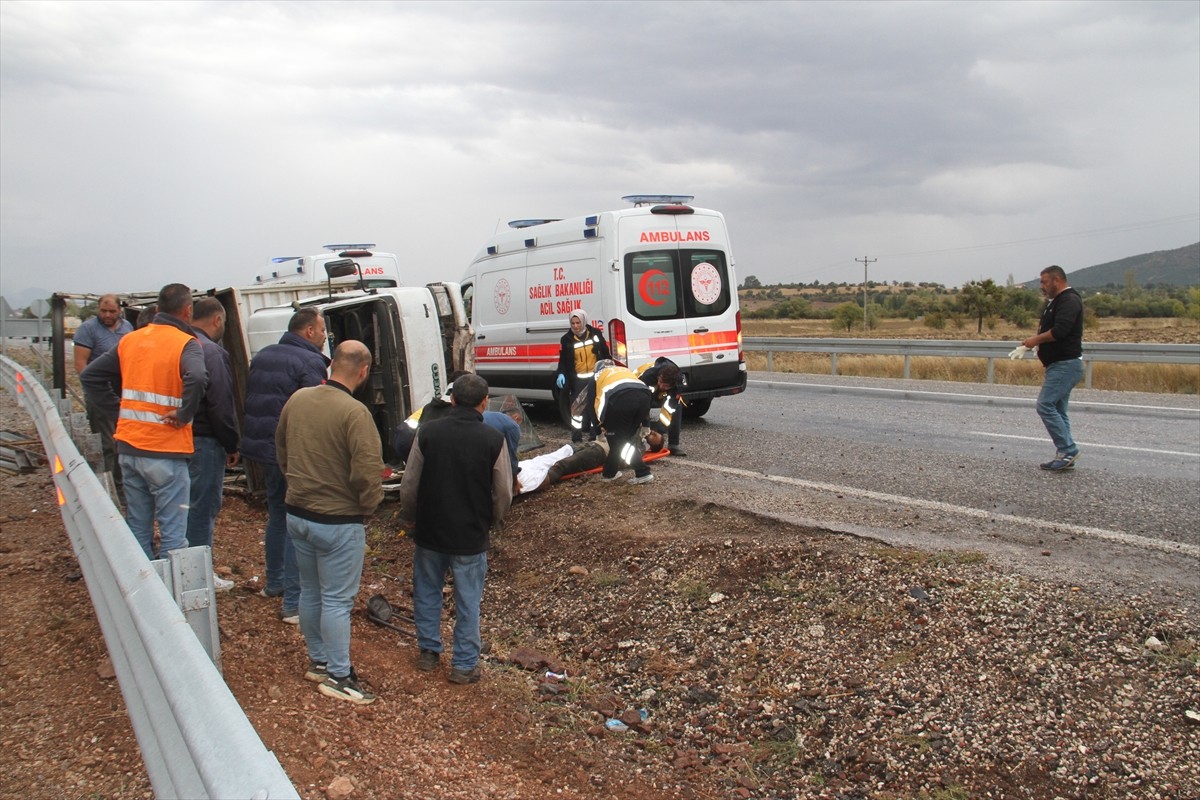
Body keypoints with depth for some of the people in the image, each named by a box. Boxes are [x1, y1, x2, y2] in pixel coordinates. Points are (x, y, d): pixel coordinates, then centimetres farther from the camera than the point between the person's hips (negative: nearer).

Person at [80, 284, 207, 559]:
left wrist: (118, 409, 12)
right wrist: (184, 415, -18)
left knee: (137, 530, 16)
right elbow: (197, 378, -31)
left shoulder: (130, 340, 10)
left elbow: (89, 376, 16)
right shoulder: (185, 343, -10)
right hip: (165, 453, -6)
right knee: (172, 536, 0)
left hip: (128, 448, 6)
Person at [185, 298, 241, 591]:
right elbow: (220, 405, -18)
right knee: (203, 507, 0)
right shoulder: (212, 352, -16)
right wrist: (232, 446, -8)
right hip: (203, 443, -9)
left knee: (188, 505, 18)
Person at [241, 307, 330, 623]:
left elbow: (249, 401, 19)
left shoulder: (262, 357, 13)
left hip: (264, 448, 9)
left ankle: (274, 582, 38)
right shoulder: (310, 363, -15)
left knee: (277, 515, 24)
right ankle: (294, 603, -2)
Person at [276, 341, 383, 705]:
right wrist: (369, 504, -6)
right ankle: (338, 676, 15)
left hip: (297, 514, 7)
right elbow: (367, 473, -24)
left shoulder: (297, 399, 0)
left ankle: (318, 660, 35)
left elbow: (281, 452, 13)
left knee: (310, 592, 20)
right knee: (337, 600, 4)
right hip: (338, 522, -7)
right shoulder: (355, 412, -23)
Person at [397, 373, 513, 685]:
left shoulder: (428, 432, -10)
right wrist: (490, 522, 13)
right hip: (471, 536, -1)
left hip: (430, 531, 2)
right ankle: (464, 664, 19)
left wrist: (409, 519, 14)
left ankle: (428, 651, 31)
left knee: (427, 591, 20)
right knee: (468, 601, 11)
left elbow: (409, 485, -4)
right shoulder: (494, 440, -13)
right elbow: (503, 493, -7)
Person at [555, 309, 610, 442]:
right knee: (577, 407, -2)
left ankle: (594, 435, 17)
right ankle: (577, 437, 1)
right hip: (577, 379, -1)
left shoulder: (595, 334, 1)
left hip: (595, 377, 1)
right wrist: (561, 374, -13)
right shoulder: (566, 339, -1)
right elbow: (563, 360, 2)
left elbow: (605, 353, 8)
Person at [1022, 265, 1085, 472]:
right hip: (1060, 364, 11)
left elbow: (1059, 331, -26)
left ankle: (1068, 450, -9)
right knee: (1058, 410, 11)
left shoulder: (1069, 301, -14)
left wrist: (1037, 339, -12)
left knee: (1046, 405, -14)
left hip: (1066, 365, -11)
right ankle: (1065, 455, 15)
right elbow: (1050, 329, 24)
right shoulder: (1055, 301, 19)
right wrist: (1035, 340, 4)